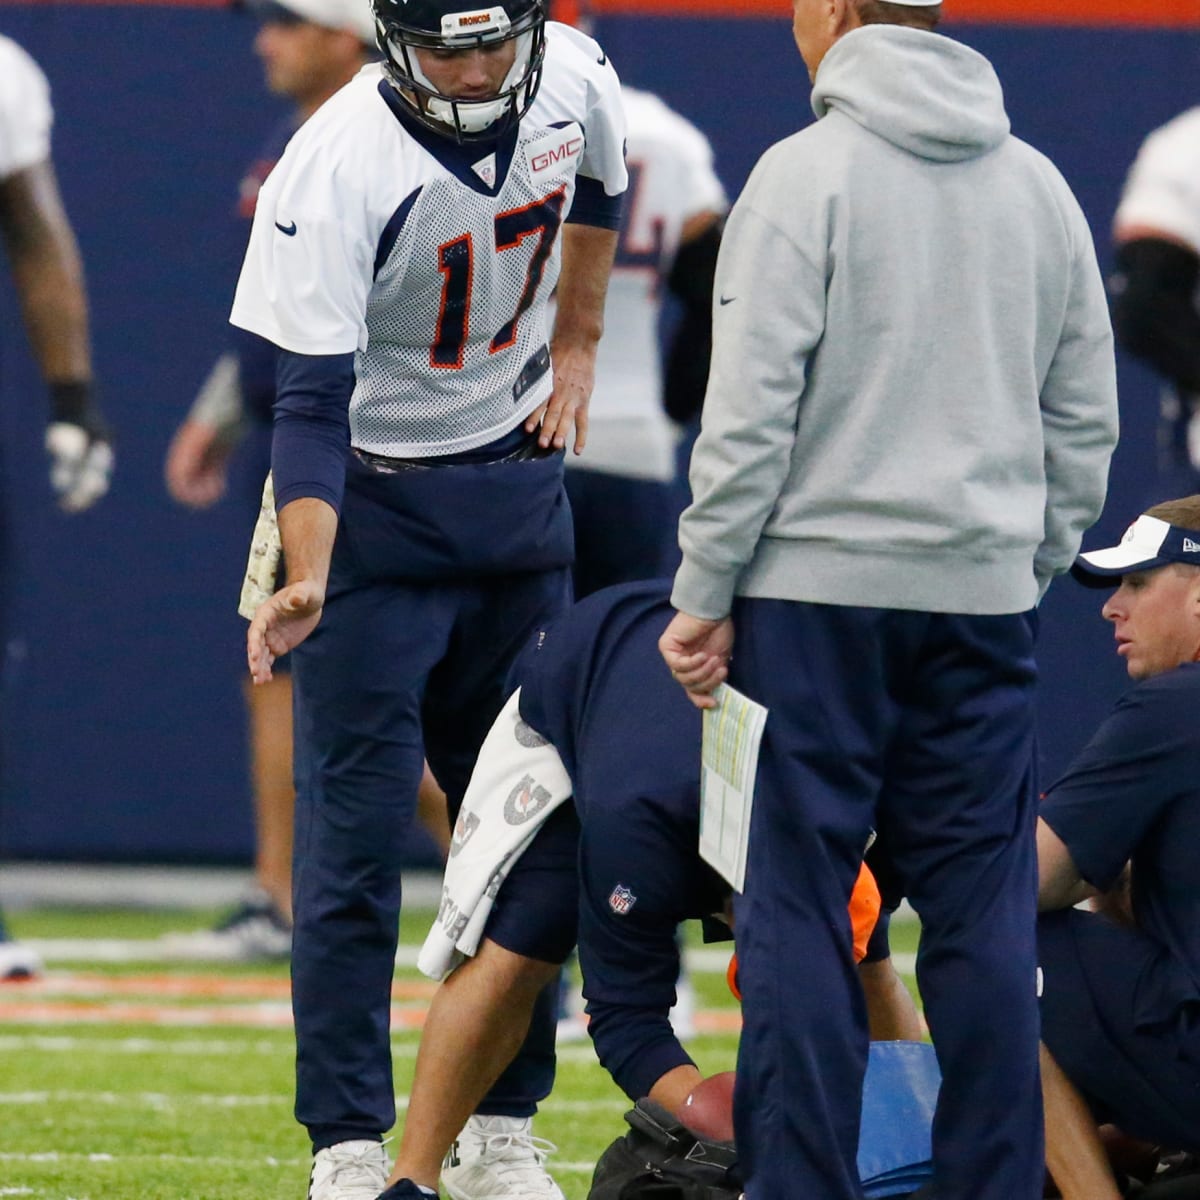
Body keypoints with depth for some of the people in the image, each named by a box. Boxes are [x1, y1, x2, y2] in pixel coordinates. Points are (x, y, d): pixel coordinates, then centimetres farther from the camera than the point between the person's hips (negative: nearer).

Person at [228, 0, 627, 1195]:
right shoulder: (337, 168, -27)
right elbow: (313, 401, -29)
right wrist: (305, 581, -41)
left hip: (516, 481, 6)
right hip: (371, 503, -6)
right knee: (355, 828, -9)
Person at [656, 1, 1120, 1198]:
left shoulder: (806, 175, -7)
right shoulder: (1038, 187, 10)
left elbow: (751, 413, -11)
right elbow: (1084, 423, 12)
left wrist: (705, 595, -6)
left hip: (818, 587, -5)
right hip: (982, 591, 5)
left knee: (797, 905, -1)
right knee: (981, 908, 7)